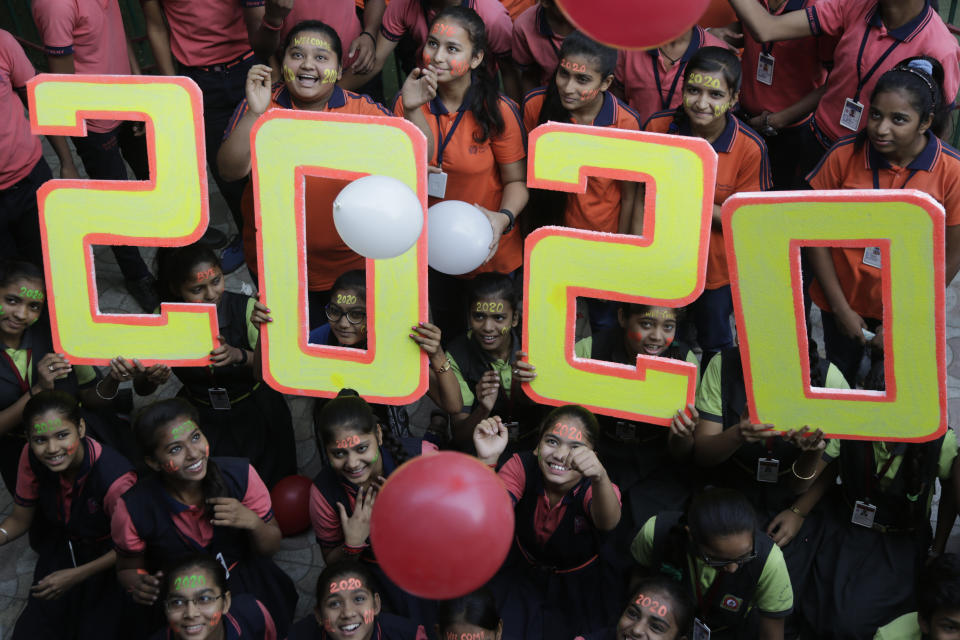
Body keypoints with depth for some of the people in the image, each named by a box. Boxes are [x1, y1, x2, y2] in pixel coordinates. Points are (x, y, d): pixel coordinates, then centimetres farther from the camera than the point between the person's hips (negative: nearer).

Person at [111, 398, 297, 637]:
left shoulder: (240, 475, -14)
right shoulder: (133, 510, -18)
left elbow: (272, 547, -2)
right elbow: (128, 568, 2)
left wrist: (252, 522, -24)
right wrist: (138, 586, -21)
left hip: (248, 590, 1)